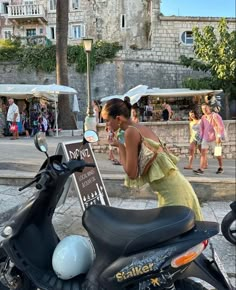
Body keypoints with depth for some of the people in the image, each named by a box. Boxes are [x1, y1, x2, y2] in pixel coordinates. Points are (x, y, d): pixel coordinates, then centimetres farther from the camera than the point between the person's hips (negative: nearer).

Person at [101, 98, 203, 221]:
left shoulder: (131, 132, -15)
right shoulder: (142, 128, 11)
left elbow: (132, 173, -14)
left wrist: (120, 146, -6)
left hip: (172, 191, -10)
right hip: (173, 187, 10)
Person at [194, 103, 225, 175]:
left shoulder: (215, 116, -11)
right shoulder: (203, 117, 4)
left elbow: (221, 127, -15)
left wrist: (219, 137, -20)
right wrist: (201, 137, 12)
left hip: (214, 138, -4)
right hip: (205, 138, 4)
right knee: (203, 153, -7)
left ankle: (221, 168, 28)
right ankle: (201, 169, -11)